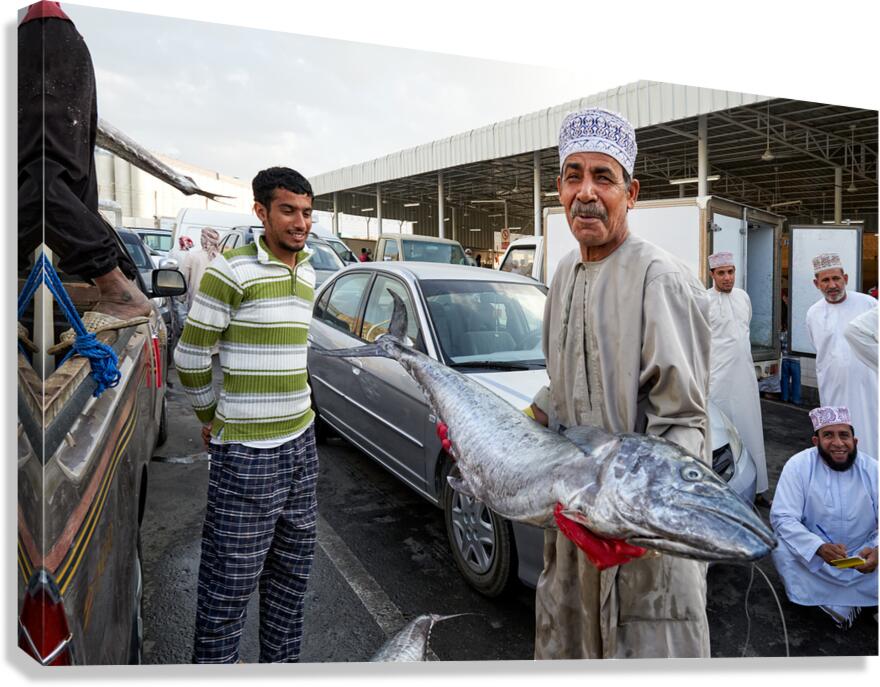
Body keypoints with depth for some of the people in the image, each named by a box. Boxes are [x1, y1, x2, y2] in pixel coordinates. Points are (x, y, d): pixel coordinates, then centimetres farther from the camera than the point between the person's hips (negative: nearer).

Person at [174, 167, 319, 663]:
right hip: (247, 454, -7)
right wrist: (212, 417, 5)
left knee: (292, 571, 18)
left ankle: (281, 661, 35)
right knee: (231, 583, 3)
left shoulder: (308, 274, 10)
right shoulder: (233, 270, -12)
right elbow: (190, 358, -7)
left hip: (301, 441, 7)